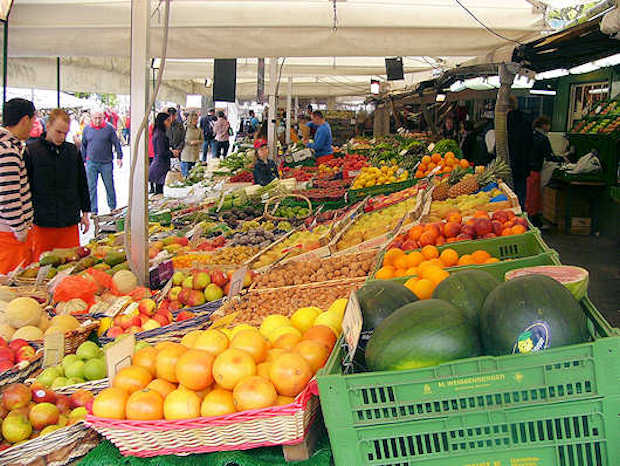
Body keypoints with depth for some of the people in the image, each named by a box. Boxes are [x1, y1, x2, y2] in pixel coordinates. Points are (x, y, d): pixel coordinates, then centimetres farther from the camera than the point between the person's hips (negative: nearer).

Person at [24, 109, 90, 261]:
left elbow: (82, 184, 15)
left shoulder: (73, 151, 7)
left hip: (70, 222, 3)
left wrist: (85, 213, 14)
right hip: (42, 225, -2)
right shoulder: (31, 151, -3)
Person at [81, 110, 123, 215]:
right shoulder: (87, 129, 6)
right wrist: (82, 160, 13)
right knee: (91, 187, 2)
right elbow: (83, 145, 14)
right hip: (91, 163, 2)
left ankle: (112, 207, 23)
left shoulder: (109, 128, -1)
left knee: (109, 186, 7)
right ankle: (93, 210, 9)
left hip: (106, 163, -2)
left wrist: (119, 157, -3)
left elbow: (116, 143, 3)